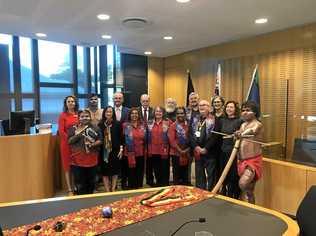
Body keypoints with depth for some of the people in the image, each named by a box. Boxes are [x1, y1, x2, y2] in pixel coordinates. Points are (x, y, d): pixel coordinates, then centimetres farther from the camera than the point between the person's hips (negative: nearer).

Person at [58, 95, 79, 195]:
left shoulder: (79, 114, 8)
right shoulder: (63, 115, -2)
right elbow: (61, 131, -8)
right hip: (67, 143, -3)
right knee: (68, 166, 6)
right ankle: (70, 189, 14)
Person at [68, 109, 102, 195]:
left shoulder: (95, 128, 4)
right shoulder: (73, 128, 1)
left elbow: (100, 140, 1)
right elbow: (70, 141, -7)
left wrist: (92, 144, -16)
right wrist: (78, 134, -20)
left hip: (92, 160, 2)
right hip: (77, 161, -2)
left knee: (91, 182, 15)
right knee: (80, 184, 5)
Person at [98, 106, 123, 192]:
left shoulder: (117, 124, 0)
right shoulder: (100, 124, 0)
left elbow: (121, 137, 0)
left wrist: (121, 149, -4)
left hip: (115, 151, 0)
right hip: (104, 151, 0)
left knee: (115, 171, 7)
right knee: (105, 171, 4)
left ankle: (113, 190, 19)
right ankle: (107, 190, 15)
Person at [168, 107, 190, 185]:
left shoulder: (188, 125, 6)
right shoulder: (173, 126, -4)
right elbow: (172, 140, -11)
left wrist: (188, 149, -6)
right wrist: (180, 150, -14)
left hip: (186, 154, 3)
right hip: (176, 153, -3)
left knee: (185, 174, 12)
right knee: (176, 174, 5)